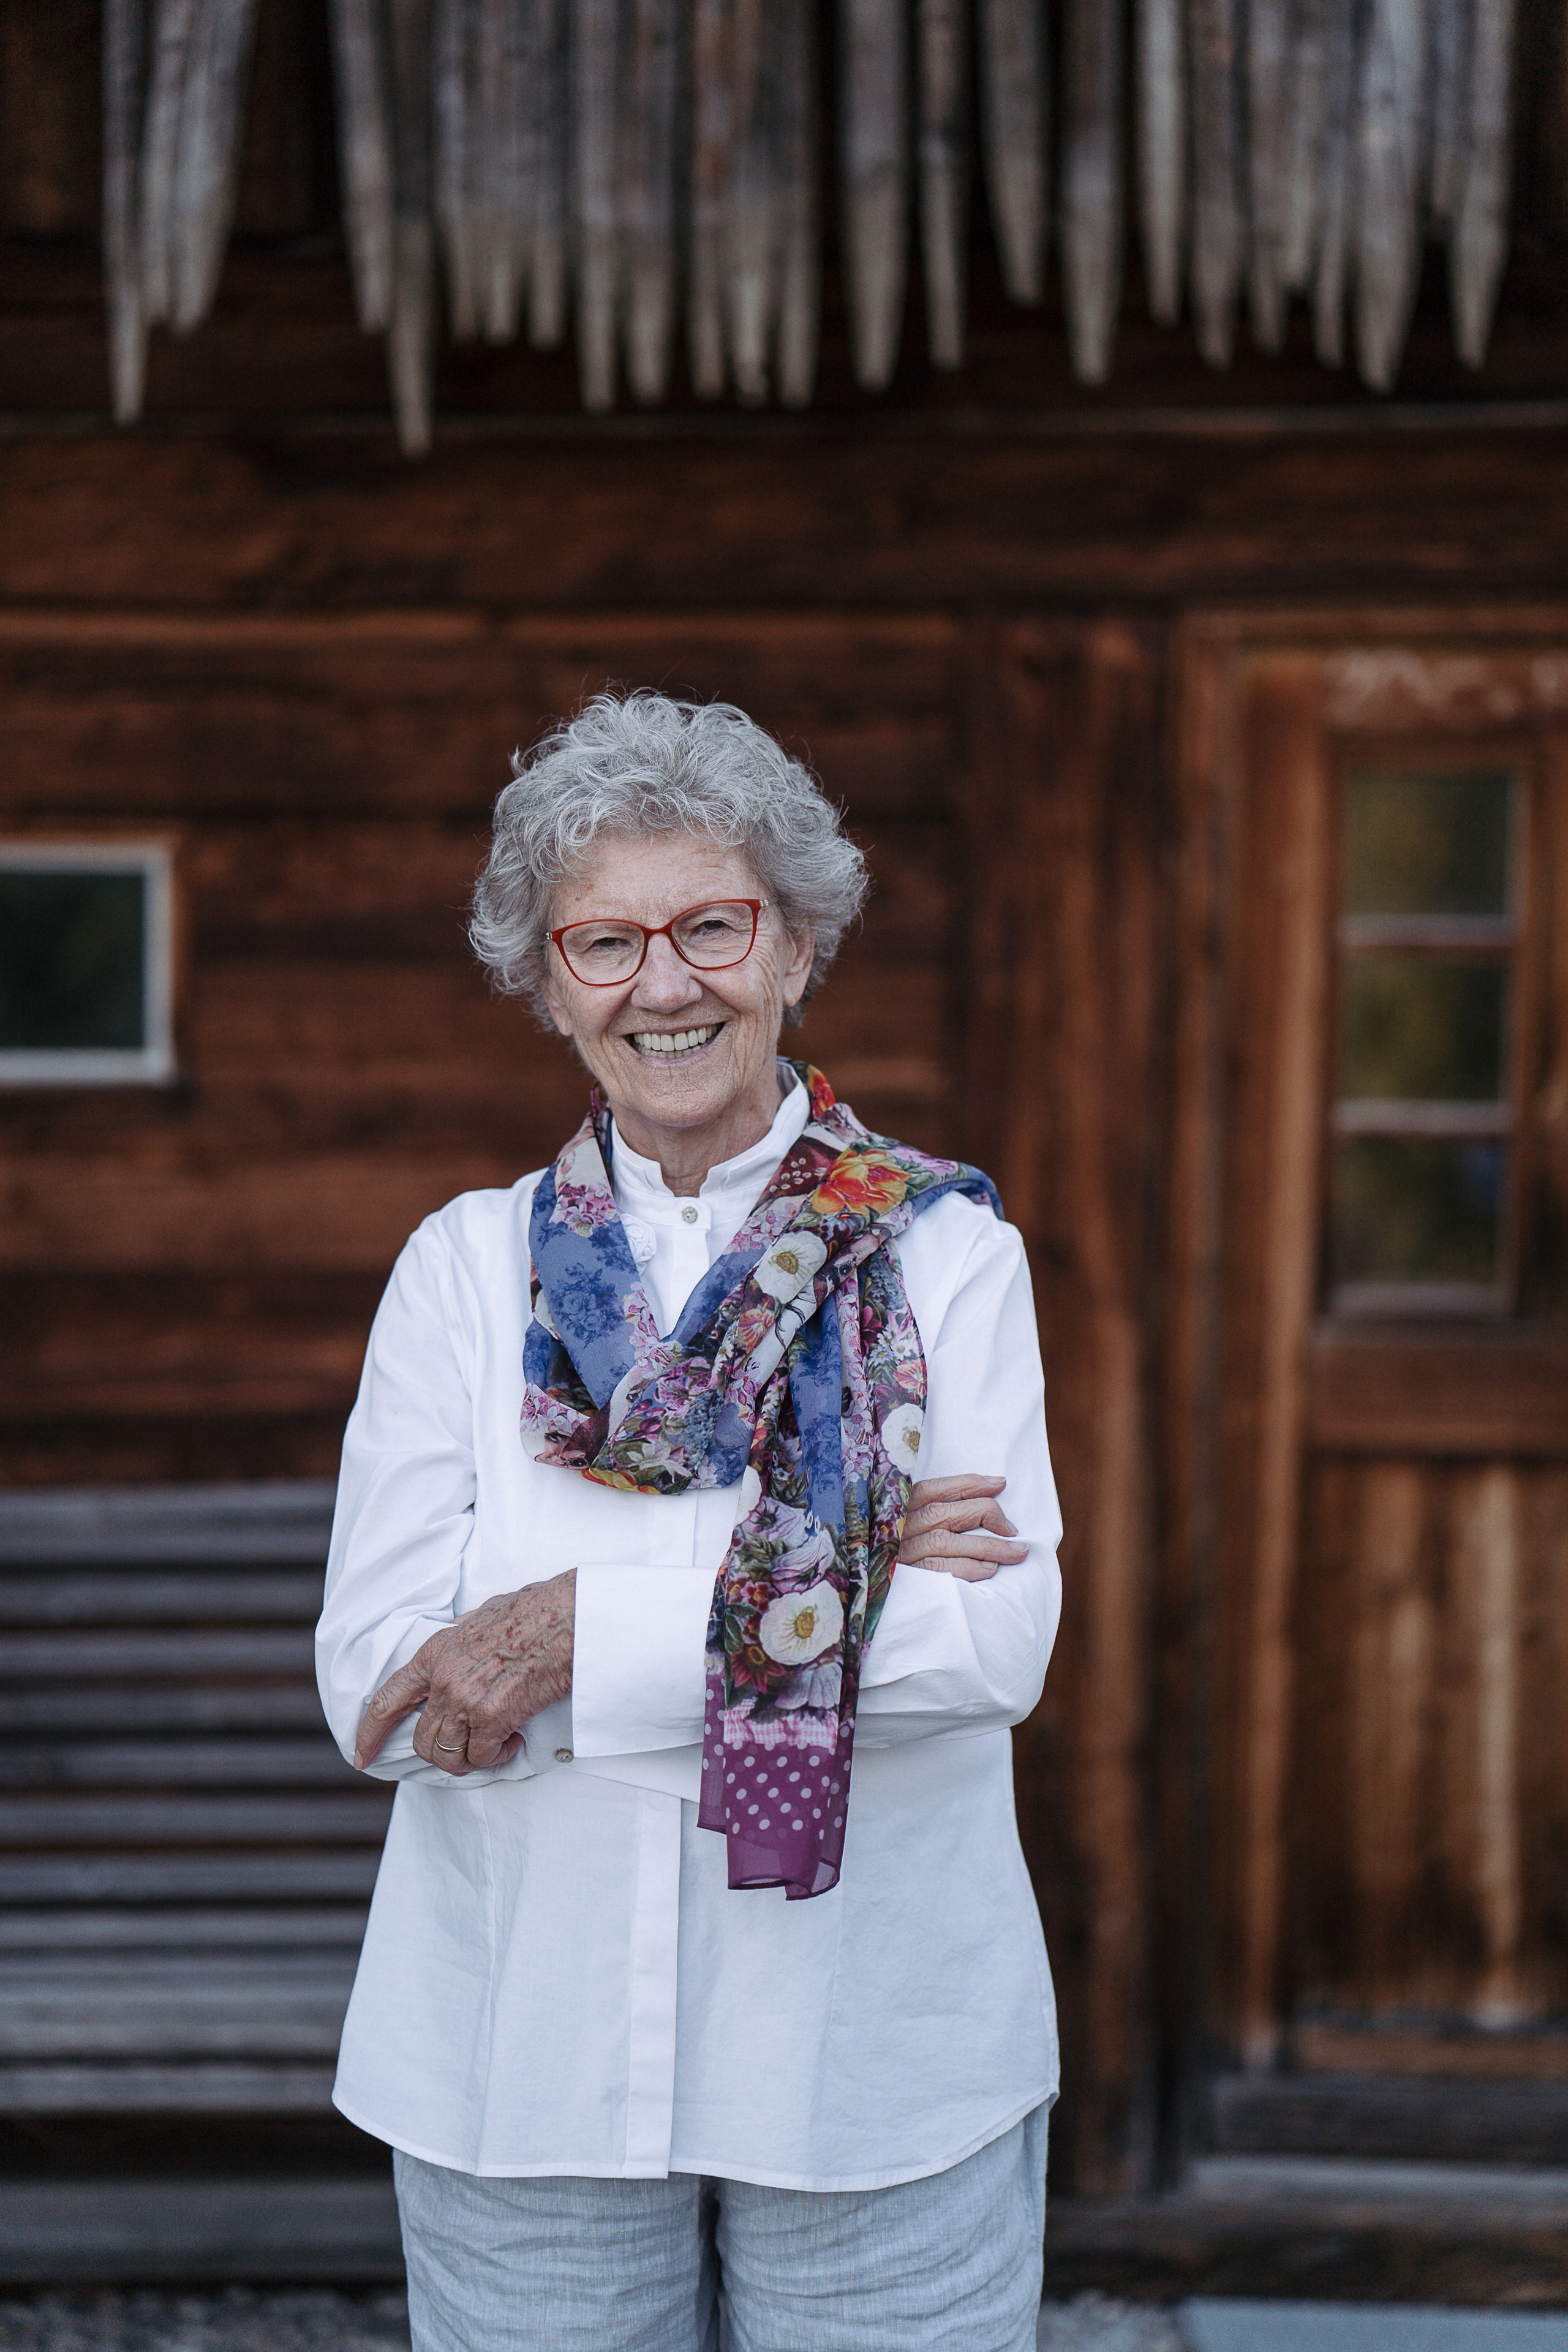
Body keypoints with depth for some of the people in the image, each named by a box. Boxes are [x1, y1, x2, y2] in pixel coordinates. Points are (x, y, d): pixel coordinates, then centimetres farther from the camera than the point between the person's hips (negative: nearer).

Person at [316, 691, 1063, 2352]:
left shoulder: (944, 1253, 0)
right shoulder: (463, 1269, 3)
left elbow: (1003, 1636, -12)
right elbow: (376, 1677, -7)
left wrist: (591, 1630, -17)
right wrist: (826, 1582, -15)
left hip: (878, 2066, -1)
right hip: (525, 2063, 1)